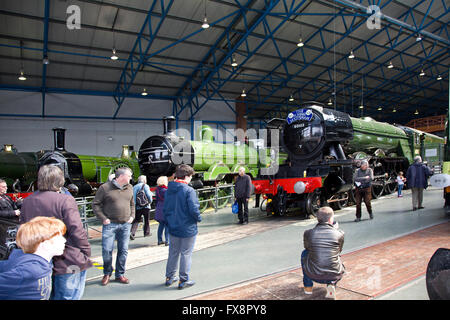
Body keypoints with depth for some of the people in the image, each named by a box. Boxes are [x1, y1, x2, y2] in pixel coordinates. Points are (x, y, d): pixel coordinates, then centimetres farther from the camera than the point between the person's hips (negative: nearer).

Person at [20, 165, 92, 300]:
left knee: (49, 296, 22)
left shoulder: (27, 201, 3)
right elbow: (77, 231, -19)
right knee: (66, 297, 7)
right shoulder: (65, 200, -17)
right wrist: (86, 253, -6)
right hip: (68, 263, -6)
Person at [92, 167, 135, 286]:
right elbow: (95, 204, -3)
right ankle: (107, 273, 22)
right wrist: (103, 218, -9)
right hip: (110, 224, -4)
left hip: (126, 225, 4)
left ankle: (120, 274, 24)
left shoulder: (129, 188, 9)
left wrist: (132, 216, 9)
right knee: (107, 250, -1)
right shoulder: (105, 187, -7)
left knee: (123, 251, 8)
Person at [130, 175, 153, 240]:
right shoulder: (145, 186, -6)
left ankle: (132, 233, -11)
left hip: (137, 207, 4)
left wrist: (134, 204, 6)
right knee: (146, 220, 12)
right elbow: (149, 195, -12)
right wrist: (150, 201, 5)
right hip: (145, 206, -4)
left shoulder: (134, 187, 9)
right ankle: (146, 232, 21)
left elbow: (133, 196, 4)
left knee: (136, 220, 6)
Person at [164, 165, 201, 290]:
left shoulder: (169, 190, 1)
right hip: (187, 229, -6)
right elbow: (194, 209, -23)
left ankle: (169, 277, 31)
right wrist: (199, 218, -4)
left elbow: (165, 208, 7)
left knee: (173, 252, 20)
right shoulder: (189, 190, -20)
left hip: (173, 228, 6)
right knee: (186, 254, 7)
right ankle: (183, 280, 17)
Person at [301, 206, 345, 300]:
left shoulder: (308, 233, -6)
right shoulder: (339, 234, -6)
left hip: (314, 275, 0)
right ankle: (331, 284, 8)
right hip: (334, 275, 1)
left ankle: (308, 287, 30)